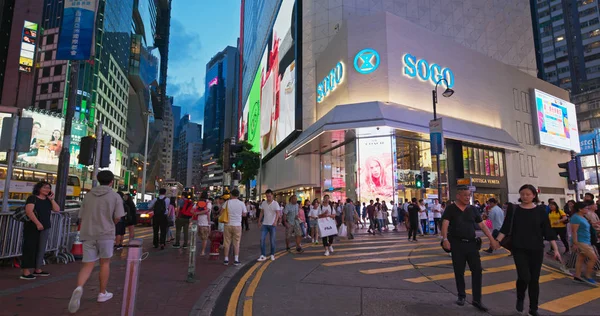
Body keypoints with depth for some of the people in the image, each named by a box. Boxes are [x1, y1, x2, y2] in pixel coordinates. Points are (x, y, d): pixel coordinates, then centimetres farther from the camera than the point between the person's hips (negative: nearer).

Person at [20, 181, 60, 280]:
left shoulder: (48, 200, 13)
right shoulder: (32, 198, -7)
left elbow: (57, 209, 5)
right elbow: (29, 211, -18)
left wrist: (52, 199, -1)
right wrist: (38, 223, -25)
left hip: (45, 228, 7)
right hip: (32, 227, -7)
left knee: (41, 249, 12)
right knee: (30, 248, -5)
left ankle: (37, 270, 22)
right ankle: (25, 272, 0)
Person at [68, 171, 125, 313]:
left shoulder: (88, 195, 8)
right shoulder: (115, 196, -5)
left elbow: (82, 216, 9)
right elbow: (117, 217, -10)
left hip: (88, 234, 3)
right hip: (105, 233, -3)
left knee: (87, 265, 8)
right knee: (105, 263, 14)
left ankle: (79, 288, -19)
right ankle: (102, 293, 23)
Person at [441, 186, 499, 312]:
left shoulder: (473, 209, 8)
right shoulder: (450, 209, -4)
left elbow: (482, 225, 10)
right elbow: (445, 224, -13)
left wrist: (492, 239, 3)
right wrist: (445, 239, -27)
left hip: (471, 243, 3)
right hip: (457, 244, -3)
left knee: (477, 270, -1)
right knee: (459, 271, 7)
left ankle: (477, 300, 9)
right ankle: (461, 296, 26)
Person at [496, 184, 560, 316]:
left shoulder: (540, 210, -1)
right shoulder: (513, 210, -2)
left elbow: (548, 231, 1)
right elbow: (505, 228, -2)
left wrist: (555, 249, -2)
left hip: (536, 250, 1)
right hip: (519, 249, -1)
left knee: (534, 279, 8)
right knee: (524, 277, -13)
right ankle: (520, 298, 17)